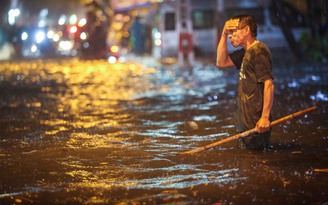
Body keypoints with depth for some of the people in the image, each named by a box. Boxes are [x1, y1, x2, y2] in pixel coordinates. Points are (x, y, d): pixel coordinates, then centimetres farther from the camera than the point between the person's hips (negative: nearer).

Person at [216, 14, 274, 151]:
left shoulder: (259, 51, -15)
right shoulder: (246, 52, 16)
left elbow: (269, 84, -21)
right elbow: (222, 62, 21)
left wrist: (265, 117, -26)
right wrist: (224, 35, 9)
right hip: (246, 121, 10)